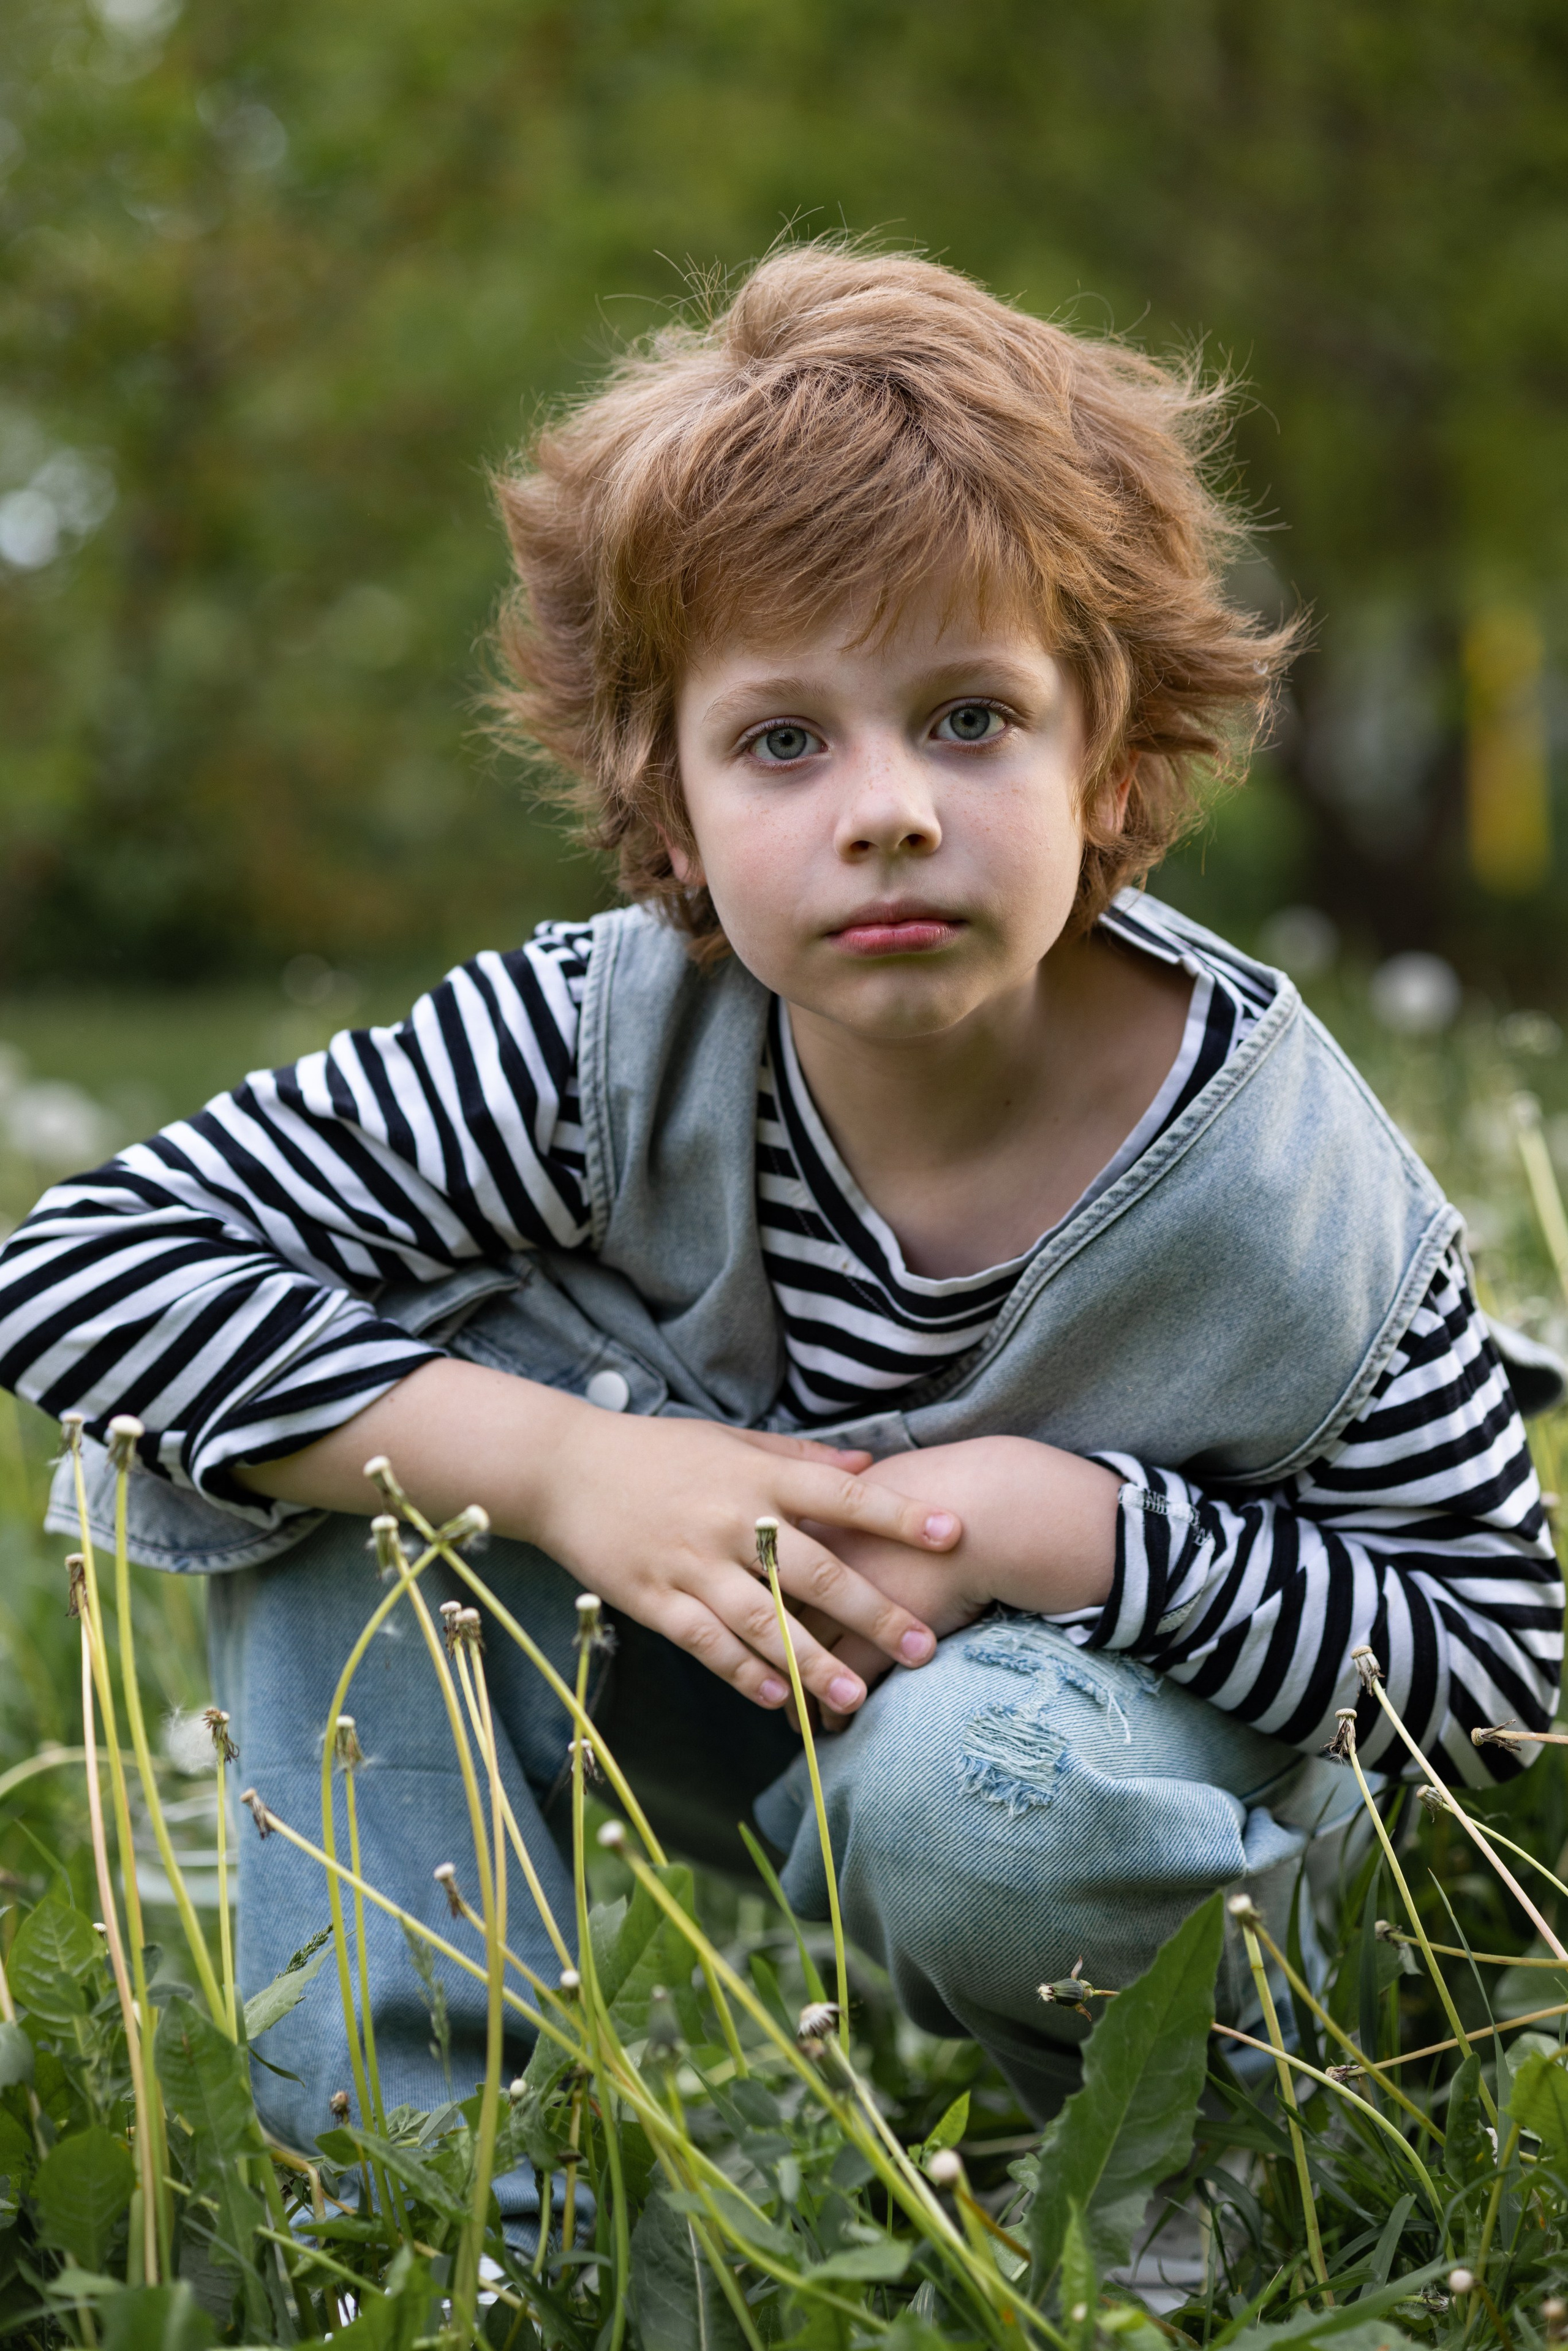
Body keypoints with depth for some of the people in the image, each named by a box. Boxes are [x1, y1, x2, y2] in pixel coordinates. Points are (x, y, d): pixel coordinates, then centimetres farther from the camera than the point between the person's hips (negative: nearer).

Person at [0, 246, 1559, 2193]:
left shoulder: (1288, 1192, -27)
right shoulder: (606, 1047, -24)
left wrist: (1084, 1527, -33)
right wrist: (561, 1464, -34)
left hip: (1148, 1704, -2)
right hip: (713, 1682, 2)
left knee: (982, 1799, -38)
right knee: (359, 1372, -21)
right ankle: (406, 2126, -17)